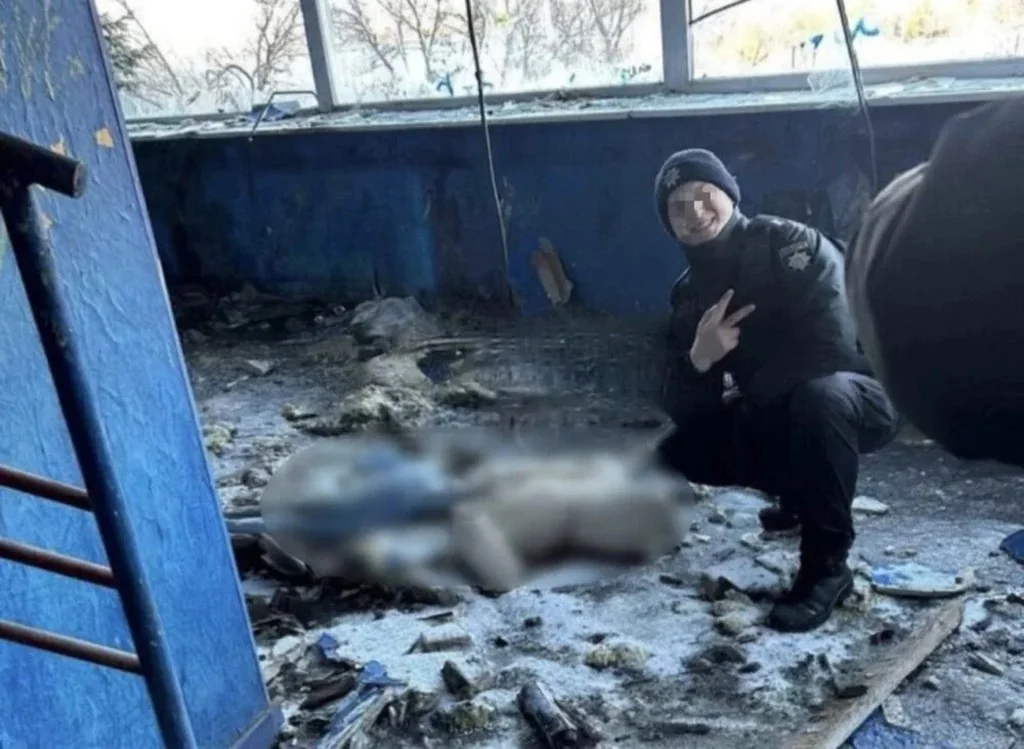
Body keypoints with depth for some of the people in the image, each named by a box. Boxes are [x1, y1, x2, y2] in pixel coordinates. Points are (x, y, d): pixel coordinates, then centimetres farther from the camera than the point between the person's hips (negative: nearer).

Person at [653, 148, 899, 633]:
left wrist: (751, 396, -16)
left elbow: (833, 346, -28)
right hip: (778, 419, 7)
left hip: (856, 398, -6)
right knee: (673, 449, -5)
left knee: (819, 394, -40)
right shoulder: (689, 295, 1)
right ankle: (803, 492, 17)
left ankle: (827, 565, -23)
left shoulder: (789, 244, -16)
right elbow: (681, 411, -5)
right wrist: (699, 360, -27)